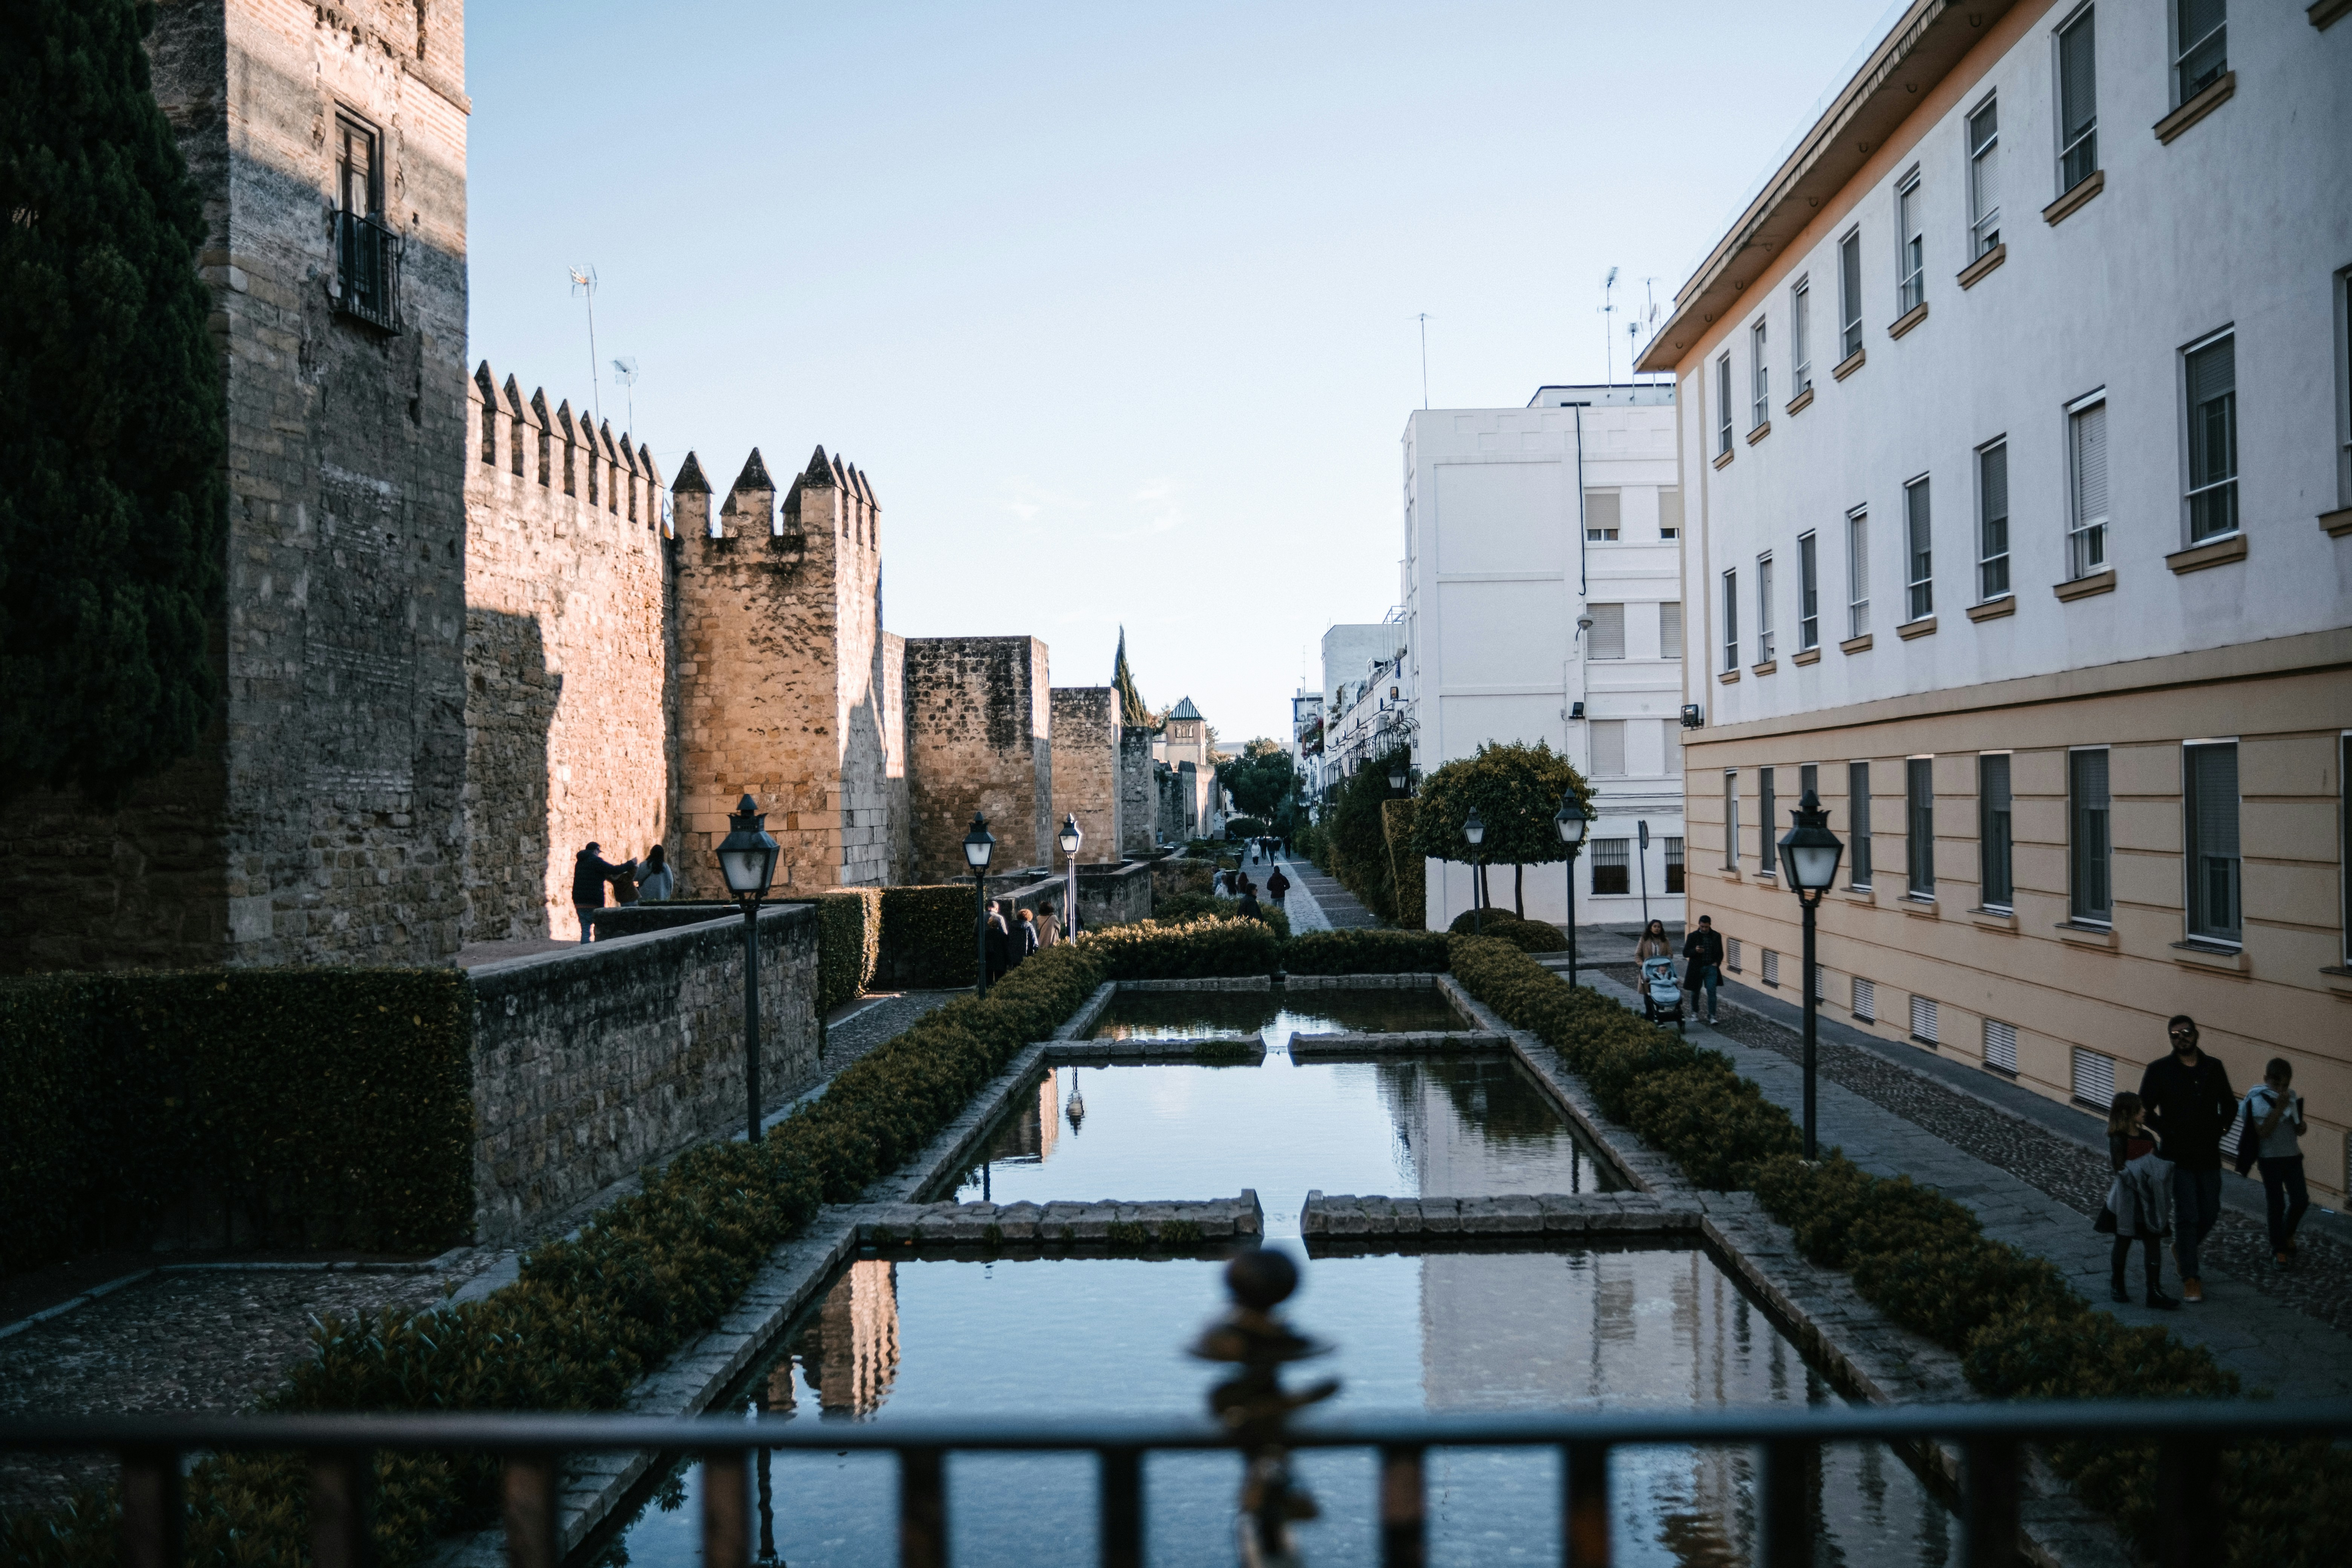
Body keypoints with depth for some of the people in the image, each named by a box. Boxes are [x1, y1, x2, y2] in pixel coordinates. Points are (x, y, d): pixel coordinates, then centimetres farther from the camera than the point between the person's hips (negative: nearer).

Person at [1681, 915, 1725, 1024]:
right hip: (1696, 969, 0)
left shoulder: (1716, 936, 3)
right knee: (1695, 991, 12)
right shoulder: (1693, 936, -2)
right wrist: (1695, 951, -21)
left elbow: (1720, 953, 13)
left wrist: (1717, 963, -4)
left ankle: (1711, 1016, -10)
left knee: (1712, 992, -10)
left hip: (1711, 968, 0)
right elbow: (1685, 953, -3)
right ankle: (1695, 1012, 33)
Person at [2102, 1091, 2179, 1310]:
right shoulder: (2118, 1140, -15)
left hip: (2148, 1202, 5)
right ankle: (2118, 1287, 27)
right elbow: (2121, 1170, -23)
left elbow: (2158, 1164, 12)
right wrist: (2148, 1161, -25)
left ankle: (2155, 1293, 8)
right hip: (2127, 1202, -5)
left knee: (2153, 1245, 3)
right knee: (2123, 1244, 10)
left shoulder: (2146, 1136, 2)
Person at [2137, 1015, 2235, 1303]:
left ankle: (2182, 1248, 39)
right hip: (2179, 1157, -4)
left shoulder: (2214, 1067, 4)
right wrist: (2166, 1133, -10)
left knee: (2210, 1213, 12)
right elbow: (2146, 1109, -3)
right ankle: (2190, 1279, 6)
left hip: (2209, 1157, 4)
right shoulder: (2159, 1070, -7)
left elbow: (2230, 1106, 15)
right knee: (2187, 1217, -2)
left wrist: (2219, 1131, 2)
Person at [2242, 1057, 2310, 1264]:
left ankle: (2287, 1235, 29)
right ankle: (2278, 1249, 12)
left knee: (2301, 1201, 2)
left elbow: (2296, 1129, 15)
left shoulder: (2292, 1097, 5)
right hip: (2271, 1159, -5)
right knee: (2276, 1205, 0)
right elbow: (2263, 1132, -21)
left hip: (2292, 1156, 5)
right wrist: (2279, 1107, -25)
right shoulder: (2259, 1100, -12)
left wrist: (2302, 1127, -9)